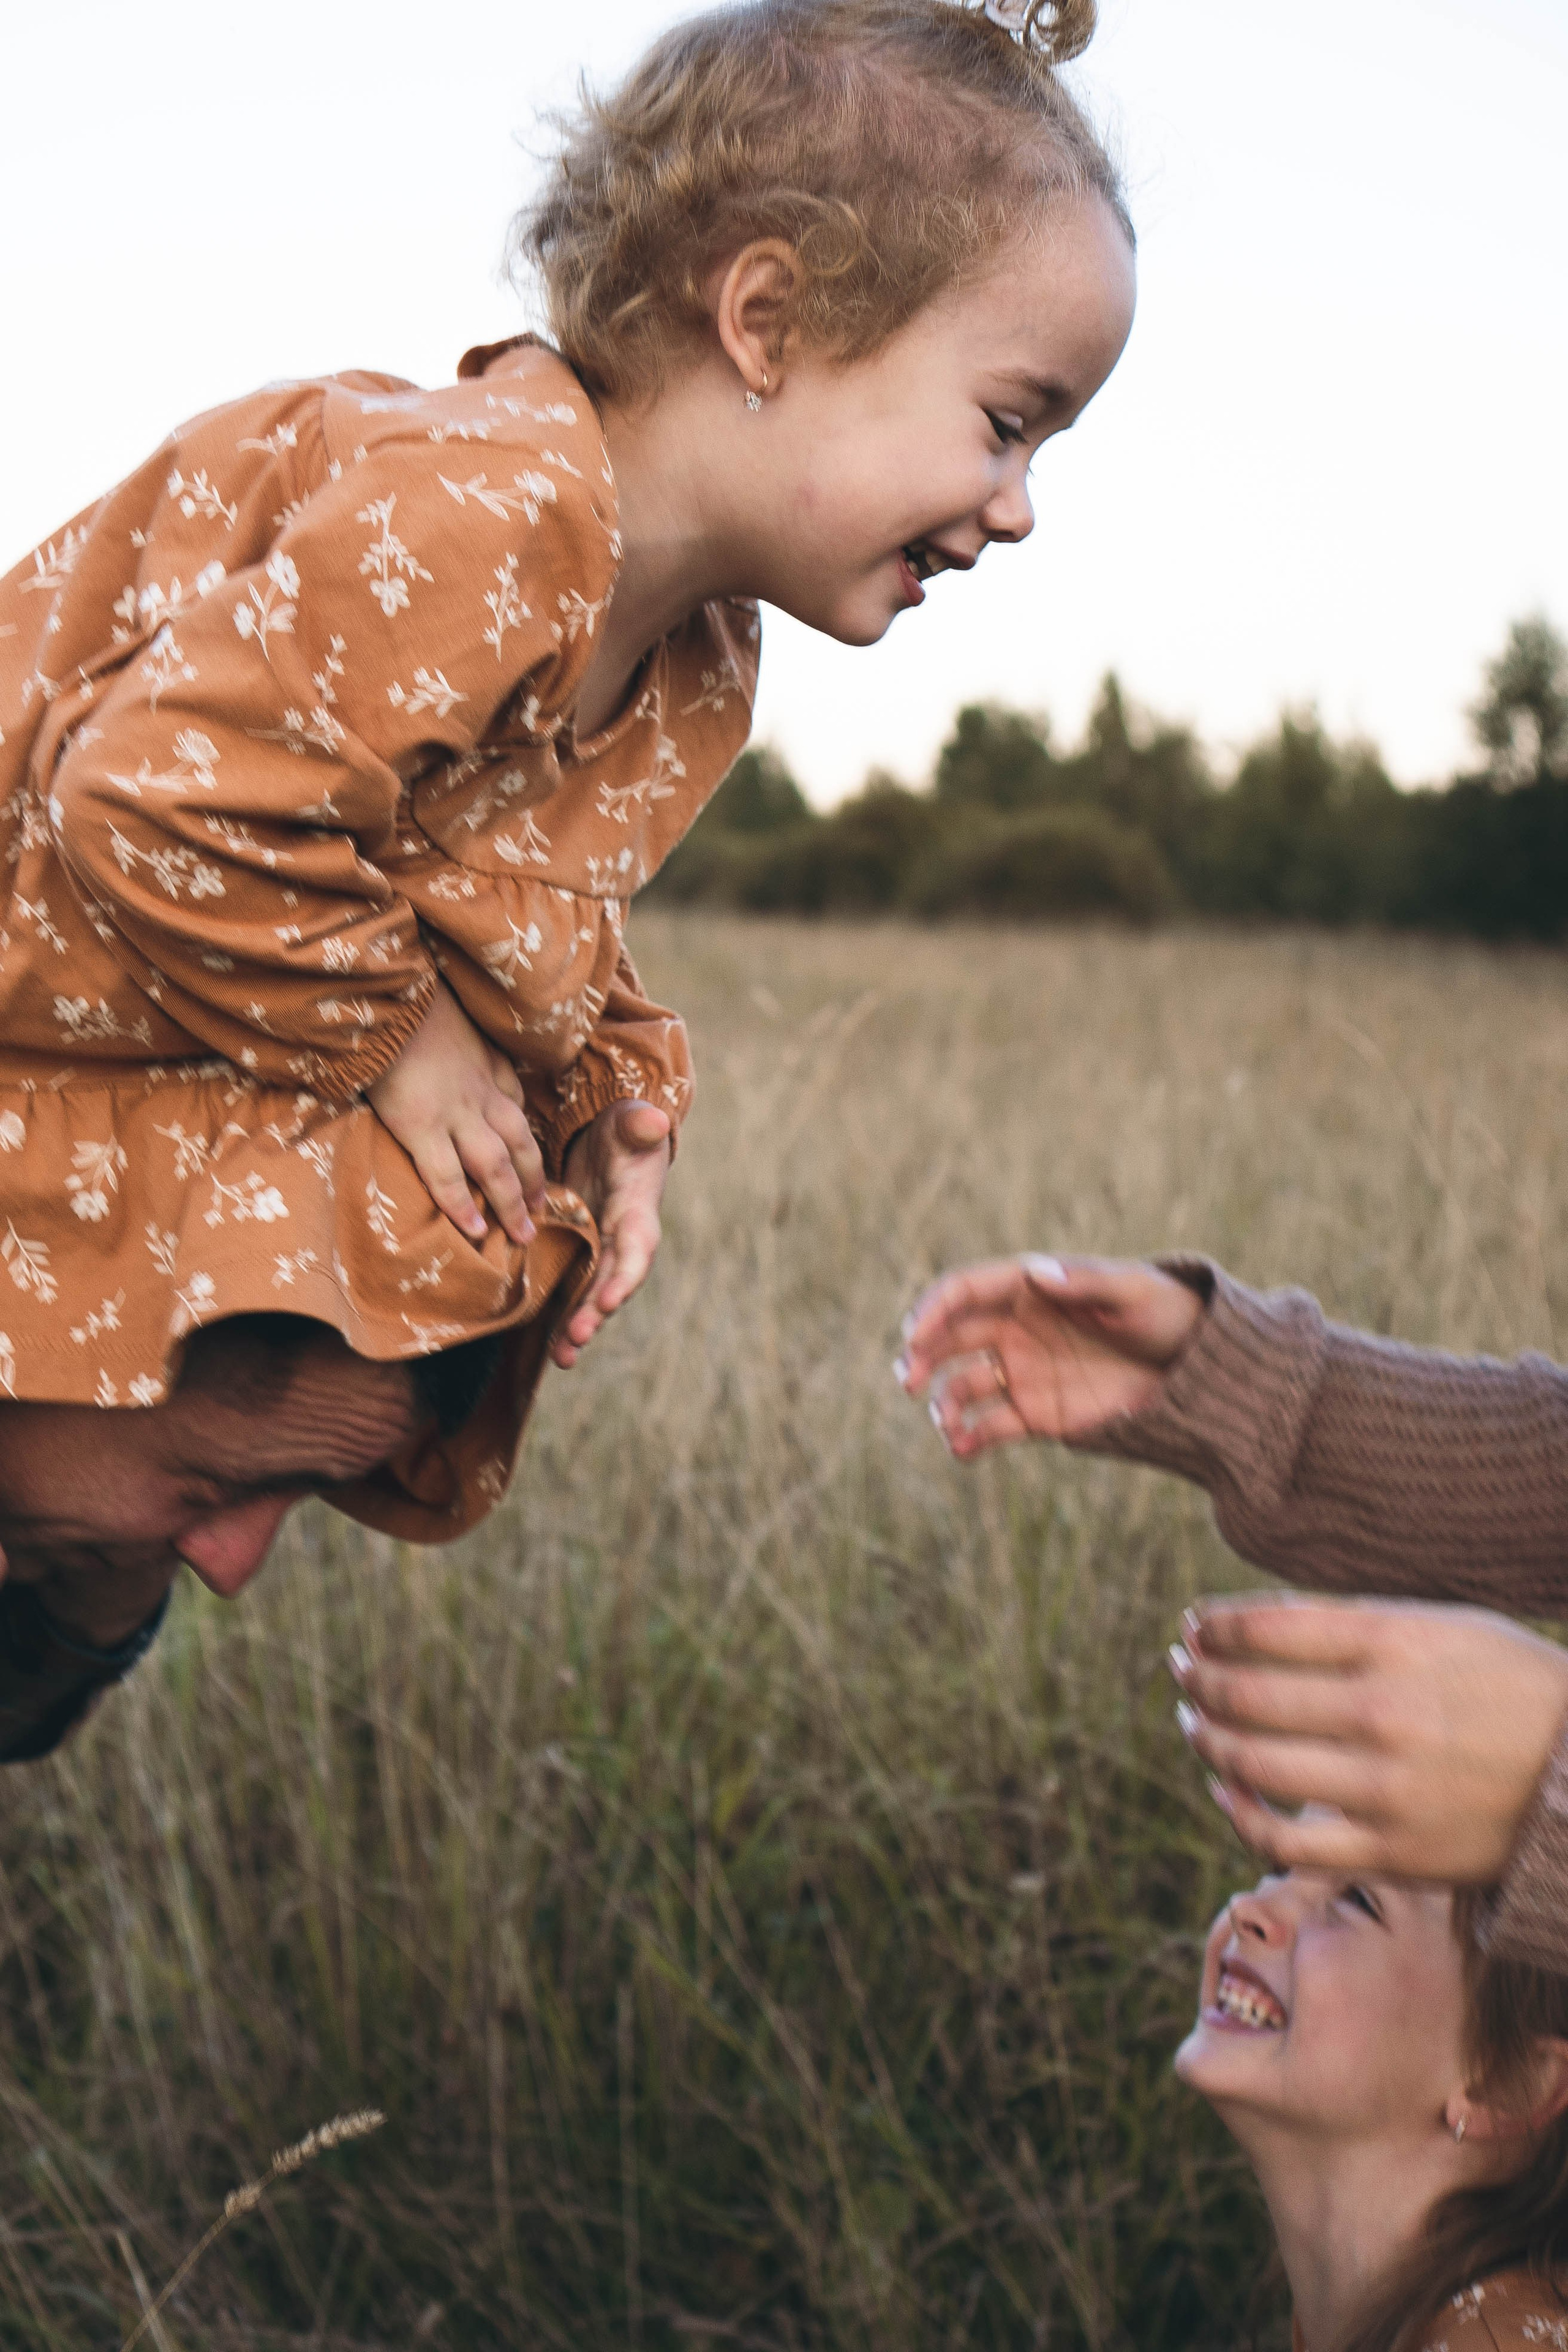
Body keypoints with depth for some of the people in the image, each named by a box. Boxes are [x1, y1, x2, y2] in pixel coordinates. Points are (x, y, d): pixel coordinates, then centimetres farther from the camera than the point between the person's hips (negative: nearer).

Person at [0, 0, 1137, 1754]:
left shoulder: (698, 673, 1)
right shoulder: (477, 513, -33)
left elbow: (535, 931, 15)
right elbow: (162, 790, -36)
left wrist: (612, 1101, -4)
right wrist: (385, 1038, -23)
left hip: (232, 1078, 9)